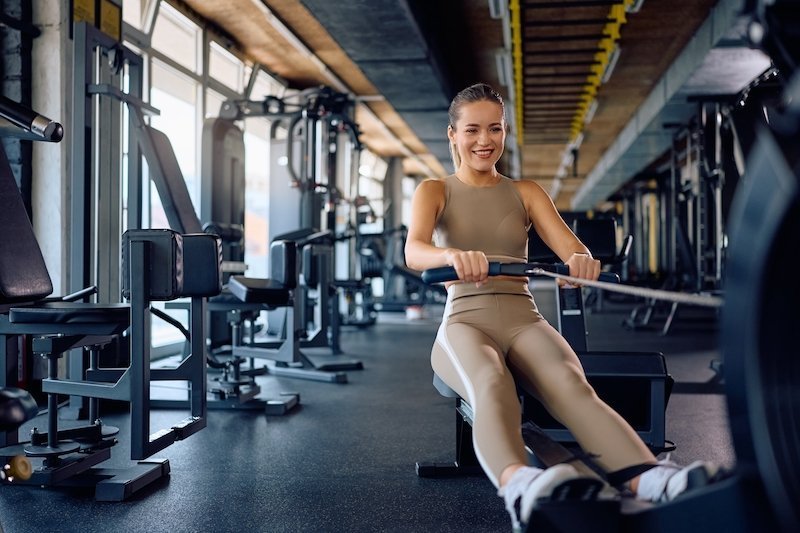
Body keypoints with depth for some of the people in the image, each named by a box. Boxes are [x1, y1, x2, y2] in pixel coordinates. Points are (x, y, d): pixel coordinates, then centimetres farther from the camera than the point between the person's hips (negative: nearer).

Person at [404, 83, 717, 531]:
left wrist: (581, 258, -27)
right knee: (490, 385, -40)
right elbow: (414, 251, -11)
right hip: (465, 323, -2)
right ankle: (519, 485, -70)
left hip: (524, 320, 2)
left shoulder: (526, 193, 18)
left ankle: (651, 481, -61)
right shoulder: (435, 191, 11)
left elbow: (570, 246, 1)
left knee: (570, 384, -34)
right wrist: (454, 255, -36)